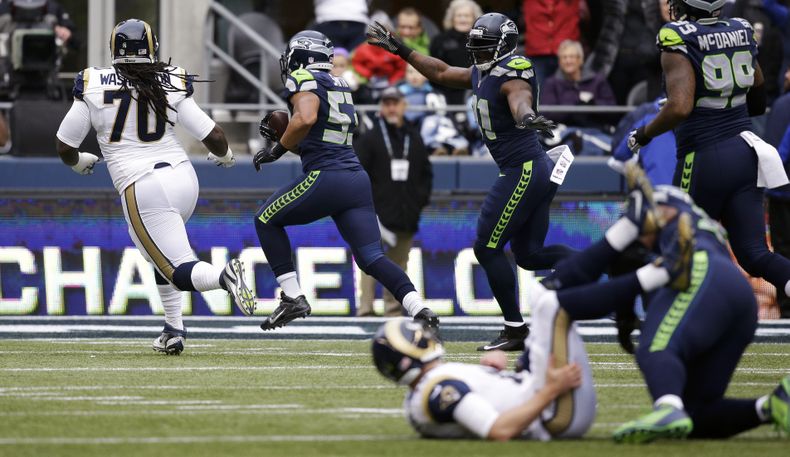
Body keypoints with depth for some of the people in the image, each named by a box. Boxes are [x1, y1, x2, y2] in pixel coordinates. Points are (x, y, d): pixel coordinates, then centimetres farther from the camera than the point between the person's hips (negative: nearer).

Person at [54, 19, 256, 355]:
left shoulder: (93, 86, -2)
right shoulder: (172, 85, 1)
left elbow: (65, 147, 6)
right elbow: (214, 136, 0)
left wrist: (78, 162, 31)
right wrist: (224, 155, 25)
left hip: (142, 190, -4)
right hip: (184, 177, 4)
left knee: (182, 272, -1)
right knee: (163, 253, 31)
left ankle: (223, 276, -34)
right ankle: (174, 330, 24)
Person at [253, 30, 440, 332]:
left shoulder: (304, 80, -2)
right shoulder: (340, 87, 24)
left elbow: (305, 118, -23)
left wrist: (277, 149, -10)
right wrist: (281, 138, 25)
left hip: (326, 179, -7)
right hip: (358, 180, 7)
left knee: (267, 221, 13)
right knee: (371, 258, 3)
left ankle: (293, 298, 7)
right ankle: (419, 309, -16)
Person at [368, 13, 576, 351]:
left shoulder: (512, 77, -17)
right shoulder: (483, 74, 13)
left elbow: (520, 99, -40)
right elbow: (442, 73, 27)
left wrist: (527, 117, -64)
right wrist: (398, 49, 26)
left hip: (523, 171, -10)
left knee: (487, 248, -2)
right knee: (529, 254, 12)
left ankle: (515, 330, 4)